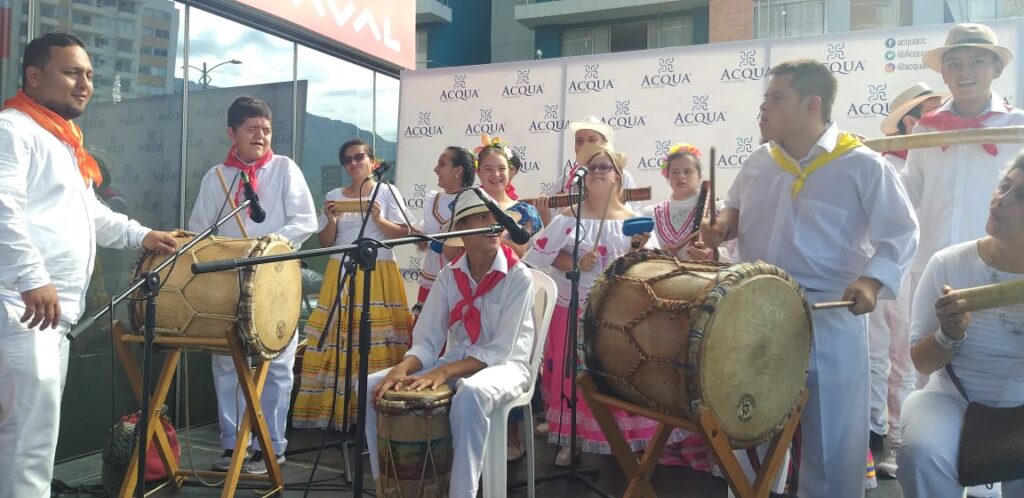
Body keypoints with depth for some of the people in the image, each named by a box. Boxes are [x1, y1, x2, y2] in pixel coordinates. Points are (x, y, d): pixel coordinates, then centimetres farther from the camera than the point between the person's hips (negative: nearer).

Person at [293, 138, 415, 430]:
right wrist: (331, 221, -6)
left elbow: (404, 233, 0)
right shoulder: (334, 196, 13)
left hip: (378, 274, -3)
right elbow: (325, 243, 12)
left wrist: (379, 219, -14)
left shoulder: (387, 192, 5)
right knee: (338, 340, -4)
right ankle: (336, 408, 2)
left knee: (377, 341, -9)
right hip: (341, 273, 3)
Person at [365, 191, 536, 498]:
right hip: (452, 363, 5)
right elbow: (427, 341, -3)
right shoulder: (449, 276, 1)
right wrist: (403, 367, -25)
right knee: (374, 386, -12)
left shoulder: (518, 276, -13)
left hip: (503, 366, -5)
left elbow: (500, 350, -18)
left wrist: (444, 372, -29)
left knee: (470, 393, -41)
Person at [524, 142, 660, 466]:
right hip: (574, 311, 0)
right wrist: (574, 263, -19)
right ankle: (569, 439, 21)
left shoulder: (632, 220, 1)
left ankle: (624, 440, 20)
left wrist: (641, 247, -22)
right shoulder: (569, 217, -2)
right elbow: (539, 254, -9)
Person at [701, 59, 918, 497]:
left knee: (832, 437, 8)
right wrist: (723, 225, 1)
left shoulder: (863, 166, -10)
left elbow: (901, 235, -7)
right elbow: (737, 207, 22)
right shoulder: (759, 162, 5)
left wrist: (871, 281, -22)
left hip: (830, 320, -4)